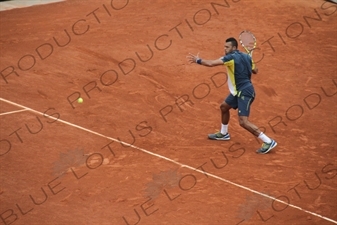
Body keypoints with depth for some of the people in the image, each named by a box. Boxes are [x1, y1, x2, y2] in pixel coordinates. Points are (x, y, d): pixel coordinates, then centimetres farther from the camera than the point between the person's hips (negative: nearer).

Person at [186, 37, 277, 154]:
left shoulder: (231, 57, -18)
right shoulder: (246, 56, 7)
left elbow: (211, 63, -20)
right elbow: (255, 70, 18)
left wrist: (198, 60, -7)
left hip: (244, 92, -10)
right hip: (239, 91, 10)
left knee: (243, 122, -15)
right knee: (224, 107, 26)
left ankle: (268, 142, -14)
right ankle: (223, 133, 45)